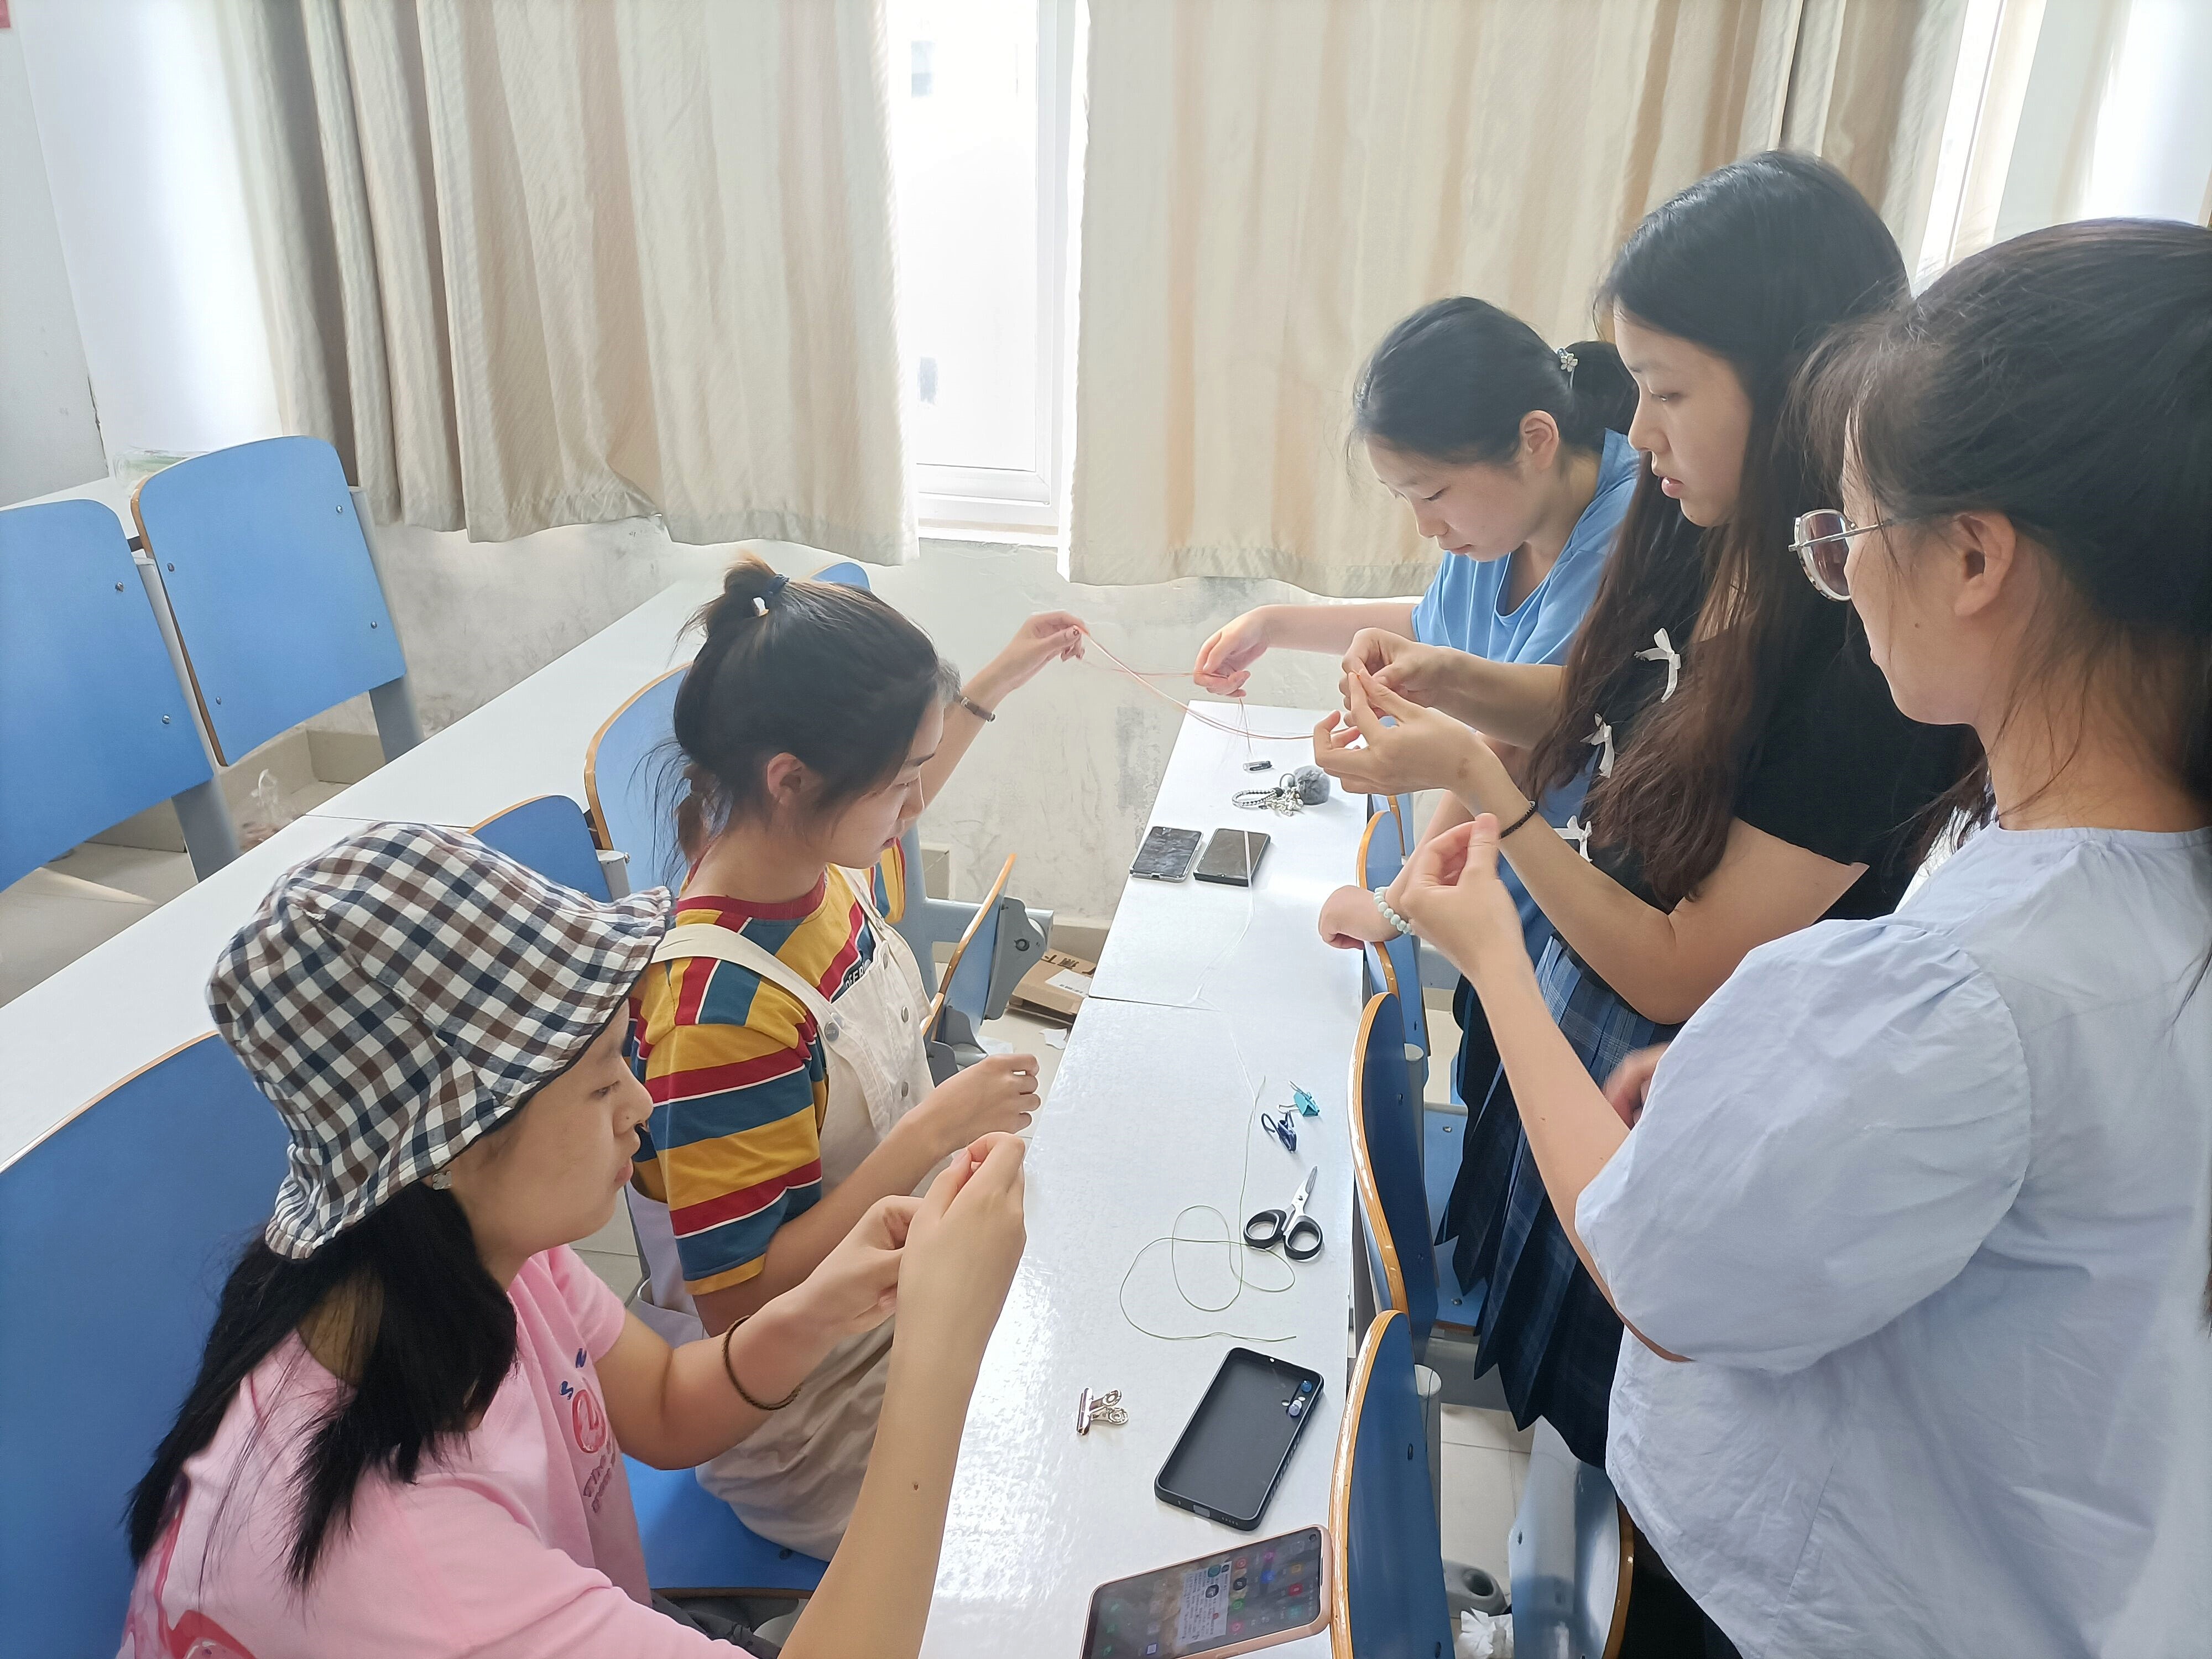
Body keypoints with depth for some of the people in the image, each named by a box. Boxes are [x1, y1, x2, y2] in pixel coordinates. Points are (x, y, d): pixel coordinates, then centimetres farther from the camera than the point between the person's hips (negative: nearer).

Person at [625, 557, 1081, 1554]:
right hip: (813, 1434, -8)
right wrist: (934, 1131, -30)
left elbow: (883, 816, 17)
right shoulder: (718, 1007, -35)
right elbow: (741, 1306, -28)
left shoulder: (808, 862, -10)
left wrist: (994, 685, 17)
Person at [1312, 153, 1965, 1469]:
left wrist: (1474, 774, -27)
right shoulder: (1713, 548, -8)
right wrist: (1455, 684, -7)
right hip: (1575, 1035, 8)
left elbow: (1683, 975, -26)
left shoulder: (1872, 665, -32)